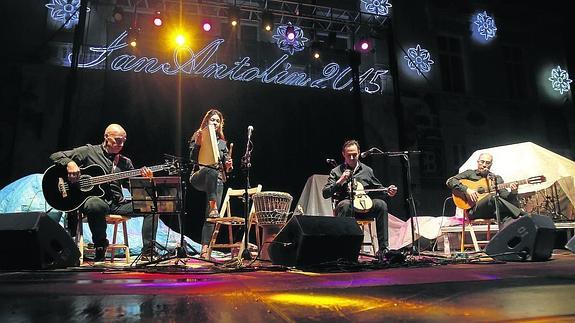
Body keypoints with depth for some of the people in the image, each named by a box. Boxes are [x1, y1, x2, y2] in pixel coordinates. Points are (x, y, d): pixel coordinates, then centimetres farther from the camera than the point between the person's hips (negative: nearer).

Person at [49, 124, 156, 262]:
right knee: (97, 206, -42)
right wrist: (69, 163, -18)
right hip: (91, 198, -4)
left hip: (117, 203, 4)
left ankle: (147, 253, -15)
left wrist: (145, 178, -10)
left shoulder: (125, 162, 17)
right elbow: (55, 156, 4)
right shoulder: (89, 151, 6)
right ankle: (100, 249, -17)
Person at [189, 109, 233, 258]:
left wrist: (228, 165, -5)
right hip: (199, 177, -3)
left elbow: (226, 167, 18)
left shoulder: (222, 143, 20)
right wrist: (198, 143, -18)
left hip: (217, 180, 3)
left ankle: (204, 249, -11)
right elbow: (192, 158, -3)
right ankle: (213, 207, -43)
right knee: (211, 172, -39)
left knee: (210, 217, -9)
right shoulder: (198, 137, 11)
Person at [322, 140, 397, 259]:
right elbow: (325, 194, -1)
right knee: (346, 204, -38)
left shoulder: (367, 170, 15)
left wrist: (388, 191, -1)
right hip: (346, 206, -3)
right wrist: (340, 181, -13)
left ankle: (383, 248, -24)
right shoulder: (336, 172, 7)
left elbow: (378, 188, 22)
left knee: (381, 204, -26)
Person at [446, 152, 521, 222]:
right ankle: (520, 215, -32)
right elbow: (450, 181, 4)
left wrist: (513, 193, -5)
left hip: (493, 211, 4)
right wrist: (467, 190, -9)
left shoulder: (497, 178, 26)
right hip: (473, 210, -4)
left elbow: (505, 196, 17)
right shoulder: (470, 173, 17)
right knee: (492, 197, -34)